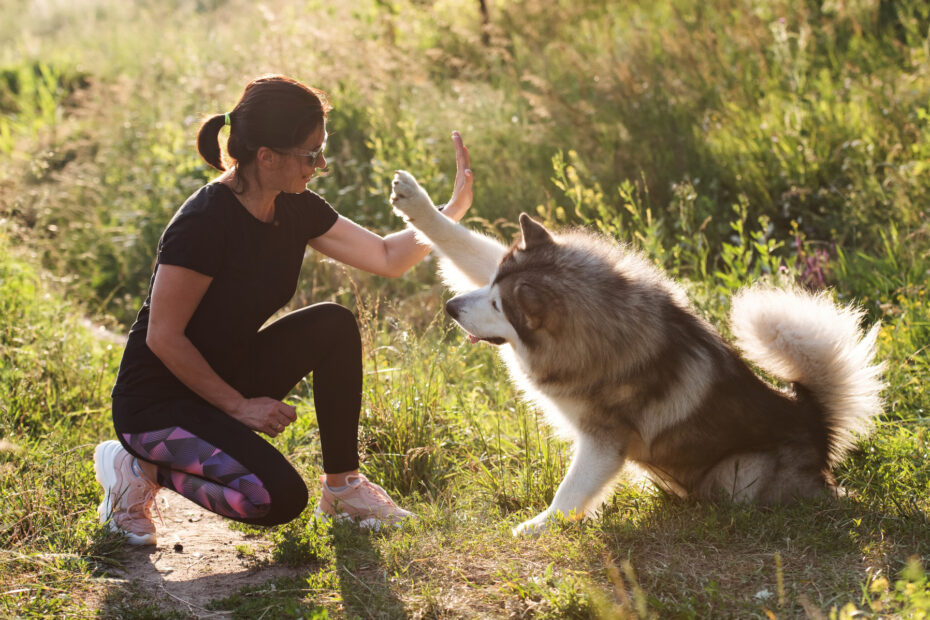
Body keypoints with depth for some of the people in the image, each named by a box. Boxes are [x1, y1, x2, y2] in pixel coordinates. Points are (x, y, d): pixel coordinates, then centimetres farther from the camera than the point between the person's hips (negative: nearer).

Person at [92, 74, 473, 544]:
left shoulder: (295, 210, -2)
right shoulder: (205, 222, -27)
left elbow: (388, 257, 6)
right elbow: (163, 337, -22)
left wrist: (454, 209, -5)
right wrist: (238, 406, -18)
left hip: (225, 377, 8)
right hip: (156, 403, -8)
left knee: (335, 326, -10)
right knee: (278, 498, -25)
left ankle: (342, 485, 3)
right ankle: (143, 468, -2)